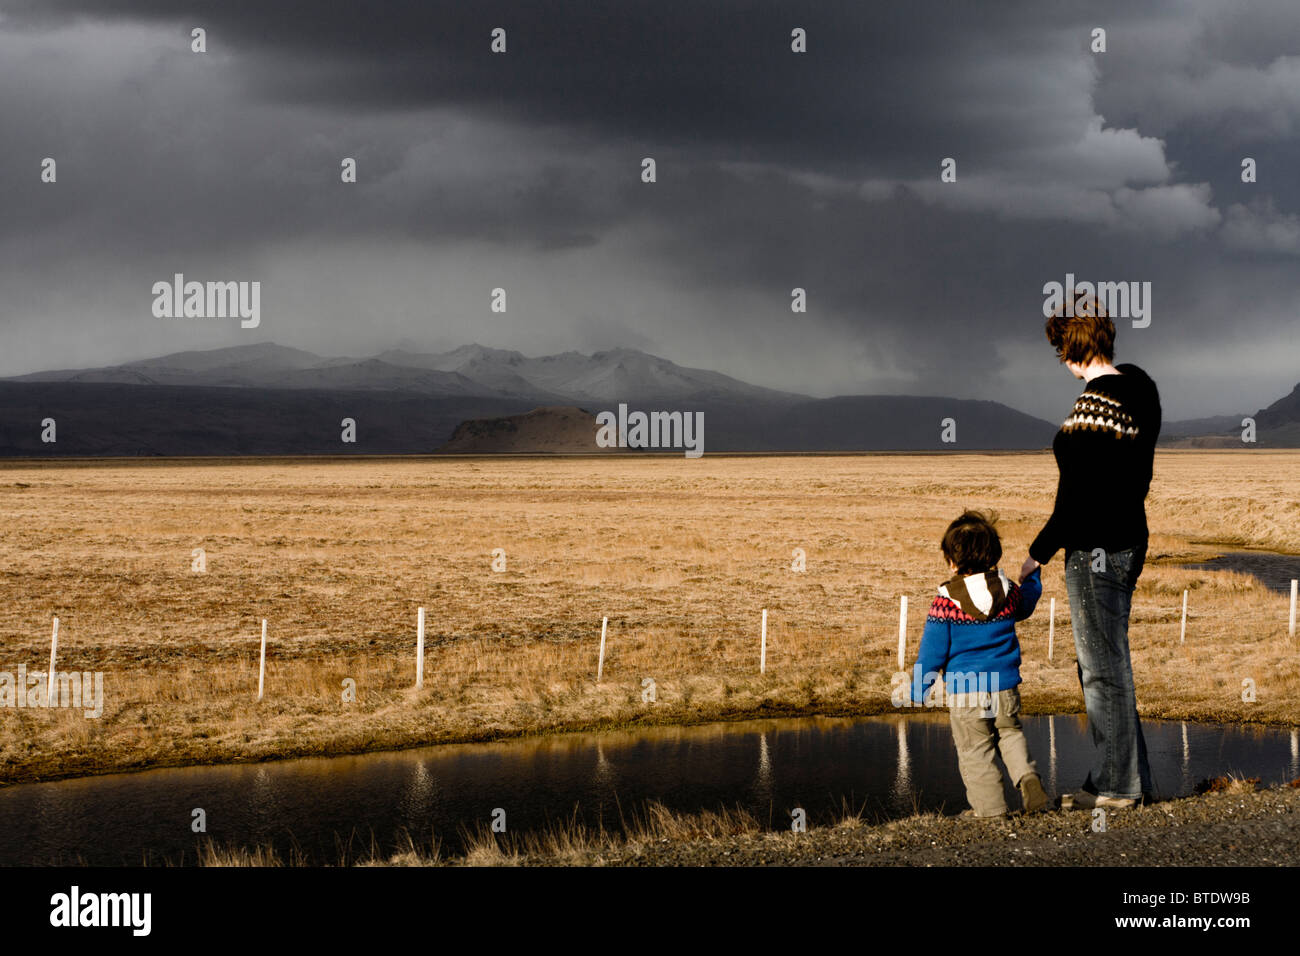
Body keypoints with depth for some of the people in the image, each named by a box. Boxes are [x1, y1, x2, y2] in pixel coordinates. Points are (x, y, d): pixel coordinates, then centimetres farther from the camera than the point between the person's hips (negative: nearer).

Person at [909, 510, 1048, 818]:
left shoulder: (946, 601, -13)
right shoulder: (1008, 591, -1)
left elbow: (933, 649, -8)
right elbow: (1027, 602, 25)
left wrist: (918, 688, 4)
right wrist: (1033, 576, 46)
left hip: (964, 691, -4)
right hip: (1005, 688, 4)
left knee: (974, 750, 5)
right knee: (1010, 733, 22)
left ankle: (989, 804, 4)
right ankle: (1027, 774, -1)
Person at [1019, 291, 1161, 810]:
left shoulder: (1093, 406, -22)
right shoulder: (1138, 384, 6)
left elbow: (1077, 498, -21)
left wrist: (1039, 552, -11)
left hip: (1096, 552, -9)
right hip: (1130, 537, 9)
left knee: (1104, 669, 1)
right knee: (1105, 664, 19)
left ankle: (1117, 786, 10)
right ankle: (1129, 776, 26)